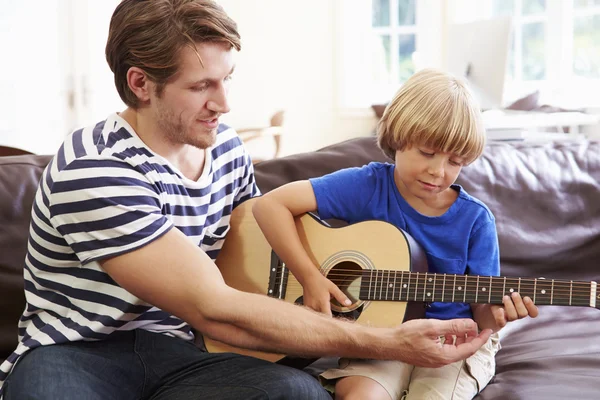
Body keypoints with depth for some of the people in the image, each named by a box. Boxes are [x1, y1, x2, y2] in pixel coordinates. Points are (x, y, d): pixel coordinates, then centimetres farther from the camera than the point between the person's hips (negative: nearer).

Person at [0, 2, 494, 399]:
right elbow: (215, 310, -24)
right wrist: (390, 344, -23)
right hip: (73, 355, -6)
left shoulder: (227, 148, 5)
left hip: (174, 353, 6)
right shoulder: (96, 171, -19)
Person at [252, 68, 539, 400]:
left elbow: (481, 309, 1)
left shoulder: (475, 221, -5)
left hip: (451, 340, 1)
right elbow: (270, 205, -14)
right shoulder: (368, 187, -9)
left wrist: (496, 315, -24)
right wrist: (310, 278, -21)